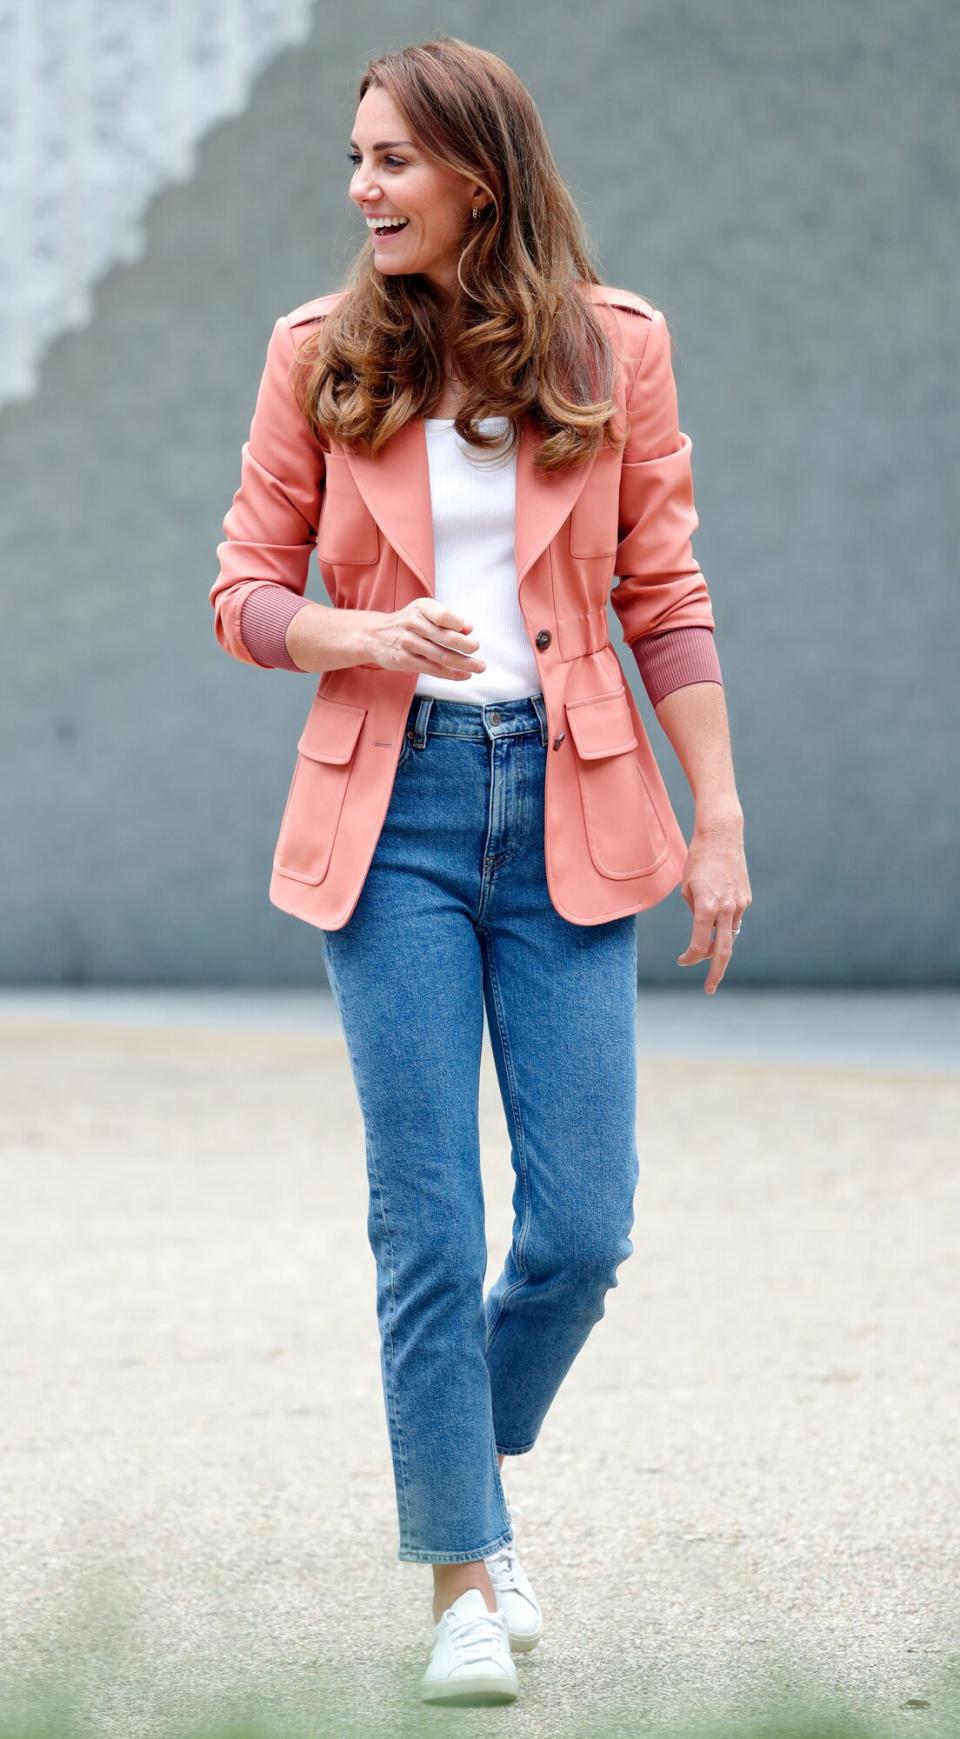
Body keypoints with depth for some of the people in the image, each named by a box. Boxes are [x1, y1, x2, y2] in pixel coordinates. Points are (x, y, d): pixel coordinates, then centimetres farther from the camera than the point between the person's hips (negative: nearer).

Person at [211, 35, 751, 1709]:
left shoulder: (612, 347, 2)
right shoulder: (322, 356, 2)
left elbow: (664, 596, 5)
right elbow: (245, 592, 6)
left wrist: (719, 822, 2)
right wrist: (366, 638, -15)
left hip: (567, 815, 1)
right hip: (392, 809, 0)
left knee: (582, 1225, -1)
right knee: (427, 1221, -4)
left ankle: (467, 1467, 28)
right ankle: (464, 1578, 7)